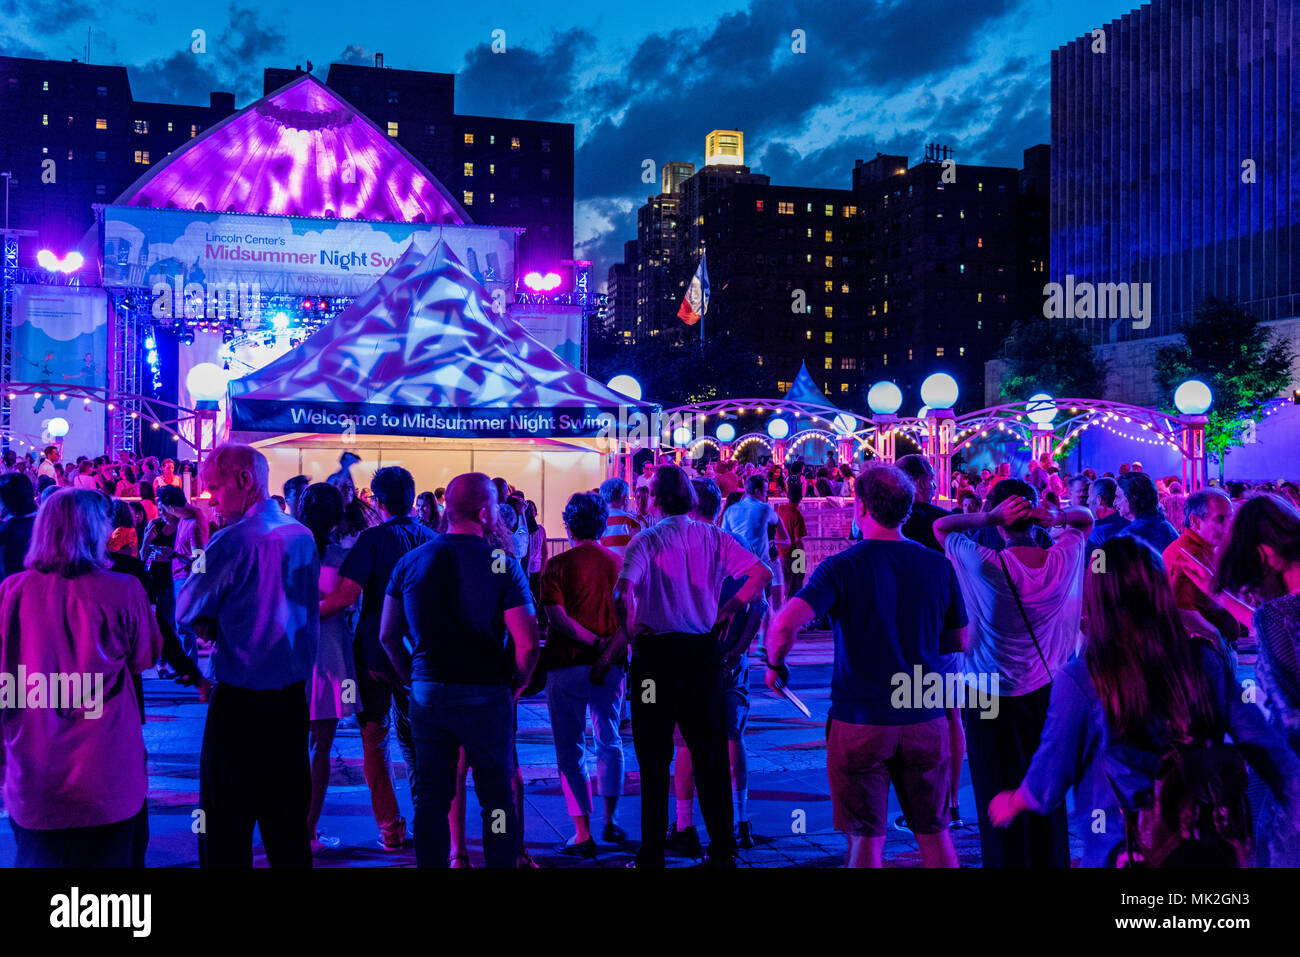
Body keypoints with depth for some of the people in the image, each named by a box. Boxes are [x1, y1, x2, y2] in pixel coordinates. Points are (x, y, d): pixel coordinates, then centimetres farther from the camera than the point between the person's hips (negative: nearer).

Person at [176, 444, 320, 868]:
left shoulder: (231, 542, -17)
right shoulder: (303, 536, 3)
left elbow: (186, 613, -10)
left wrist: (212, 622, 9)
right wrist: (226, 619, 7)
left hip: (241, 698, -6)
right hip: (293, 693, 6)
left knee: (228, 819, 7)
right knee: (288, 812, 16)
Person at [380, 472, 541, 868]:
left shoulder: (410, 561, 0)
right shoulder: (504, 565, -12)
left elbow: (388, 635, 4)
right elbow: (527, 644, -17)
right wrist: (515, 685, 1)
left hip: (427, 695, 3)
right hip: (486, 696, -3)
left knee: (431, 798, 13)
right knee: (498, 798, 10)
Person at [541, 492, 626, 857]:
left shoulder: (558, 565, -5)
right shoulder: (619, 563, 3)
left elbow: (556, 616, -17)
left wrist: (594, 641, -15)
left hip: (567, 663, -3)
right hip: (611, 664, 3)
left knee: (570, 748, 6)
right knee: (609, 741, 19)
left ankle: (583, 834, 6)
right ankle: (610, 822, 26)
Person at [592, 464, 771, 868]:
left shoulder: (647, 540, -9)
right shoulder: (713, 537, 2)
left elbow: (623, 591, -23)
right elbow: (762, 573, 1)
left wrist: (624, 636, -11)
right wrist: (725, 611, 8)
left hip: (657, 653, -3)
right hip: (703, 652, 4)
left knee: (654, 758, 6)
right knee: (709, 752, 15)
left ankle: (653, 854, 12)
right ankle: (722, 849, 22)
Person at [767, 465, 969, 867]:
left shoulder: (842, 567, -11)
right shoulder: (938, 566, 0)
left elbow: (786, 623, -23)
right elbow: (960, 642, 9)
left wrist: (775, 665, -4)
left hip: (861, 721, -3)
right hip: (925, 719, 3)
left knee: (866, 837, 7)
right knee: (934, 832, 16)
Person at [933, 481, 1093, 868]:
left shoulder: (986, 565, -21)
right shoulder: (1064, 558, -9)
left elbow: (941, 526, -6)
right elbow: (1086, 519, 12)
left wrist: (988, 517, -17)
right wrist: (1054, 518, -8)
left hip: (995, 697, -4)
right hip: (1047, 691, 4)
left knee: (1001, 797, 8)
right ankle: (1051, 858, 30)